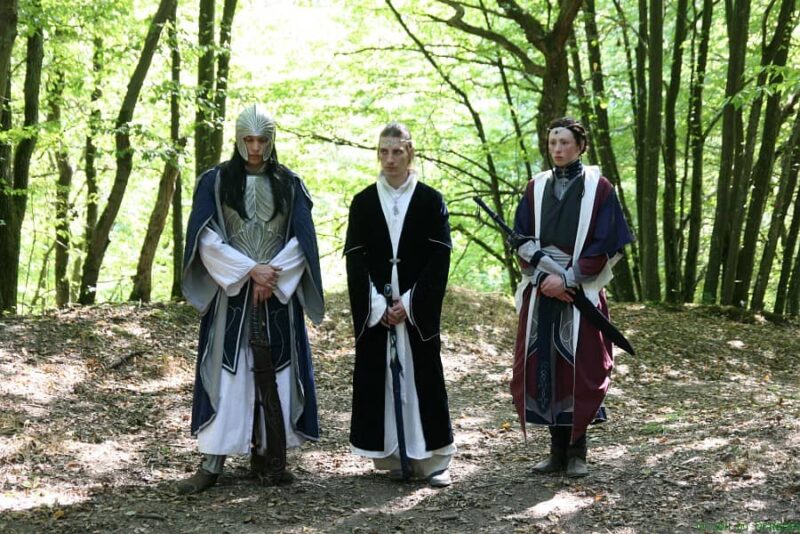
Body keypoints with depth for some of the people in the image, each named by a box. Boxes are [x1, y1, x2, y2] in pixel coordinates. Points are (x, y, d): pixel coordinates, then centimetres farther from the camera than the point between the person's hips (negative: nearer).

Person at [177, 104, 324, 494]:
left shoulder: (289, 184, 7)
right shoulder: (215, 181, 2)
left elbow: (303, 240, 2)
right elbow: (206, 239, -6)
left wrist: (272, 274, -12)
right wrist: (250, 269, -14)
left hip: (278, 296, 2)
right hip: (231, 294, -2)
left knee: (274, 374, 1)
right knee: (225, 373, -3)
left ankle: (269, 457, 8)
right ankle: (212, 462, -1)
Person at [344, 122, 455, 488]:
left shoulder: (430, 200, 2)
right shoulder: (363, 202, 6)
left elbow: (440, 256, -3)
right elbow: (354, 258, 2)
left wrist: (410, 303, -11)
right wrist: (378, 306, -9)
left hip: (418, 309, -2)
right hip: (374, 310, 2)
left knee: (423, 377, -1)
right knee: (379, 378, 1)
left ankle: (433, 458, 4)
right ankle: (393, 457, 9)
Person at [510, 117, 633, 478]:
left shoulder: (598, 188, -1)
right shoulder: (536, 187, 9)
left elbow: (606, 246, -5)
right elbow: (522, 239, 6)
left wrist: (568, 279, -13)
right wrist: (546, 274, -10)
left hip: (581, 294, -3)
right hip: (541, 292, 3)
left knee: (579, 369, -3)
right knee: (544, 367, 2)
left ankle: (577, 452, 7)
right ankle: (557, 451, 11)